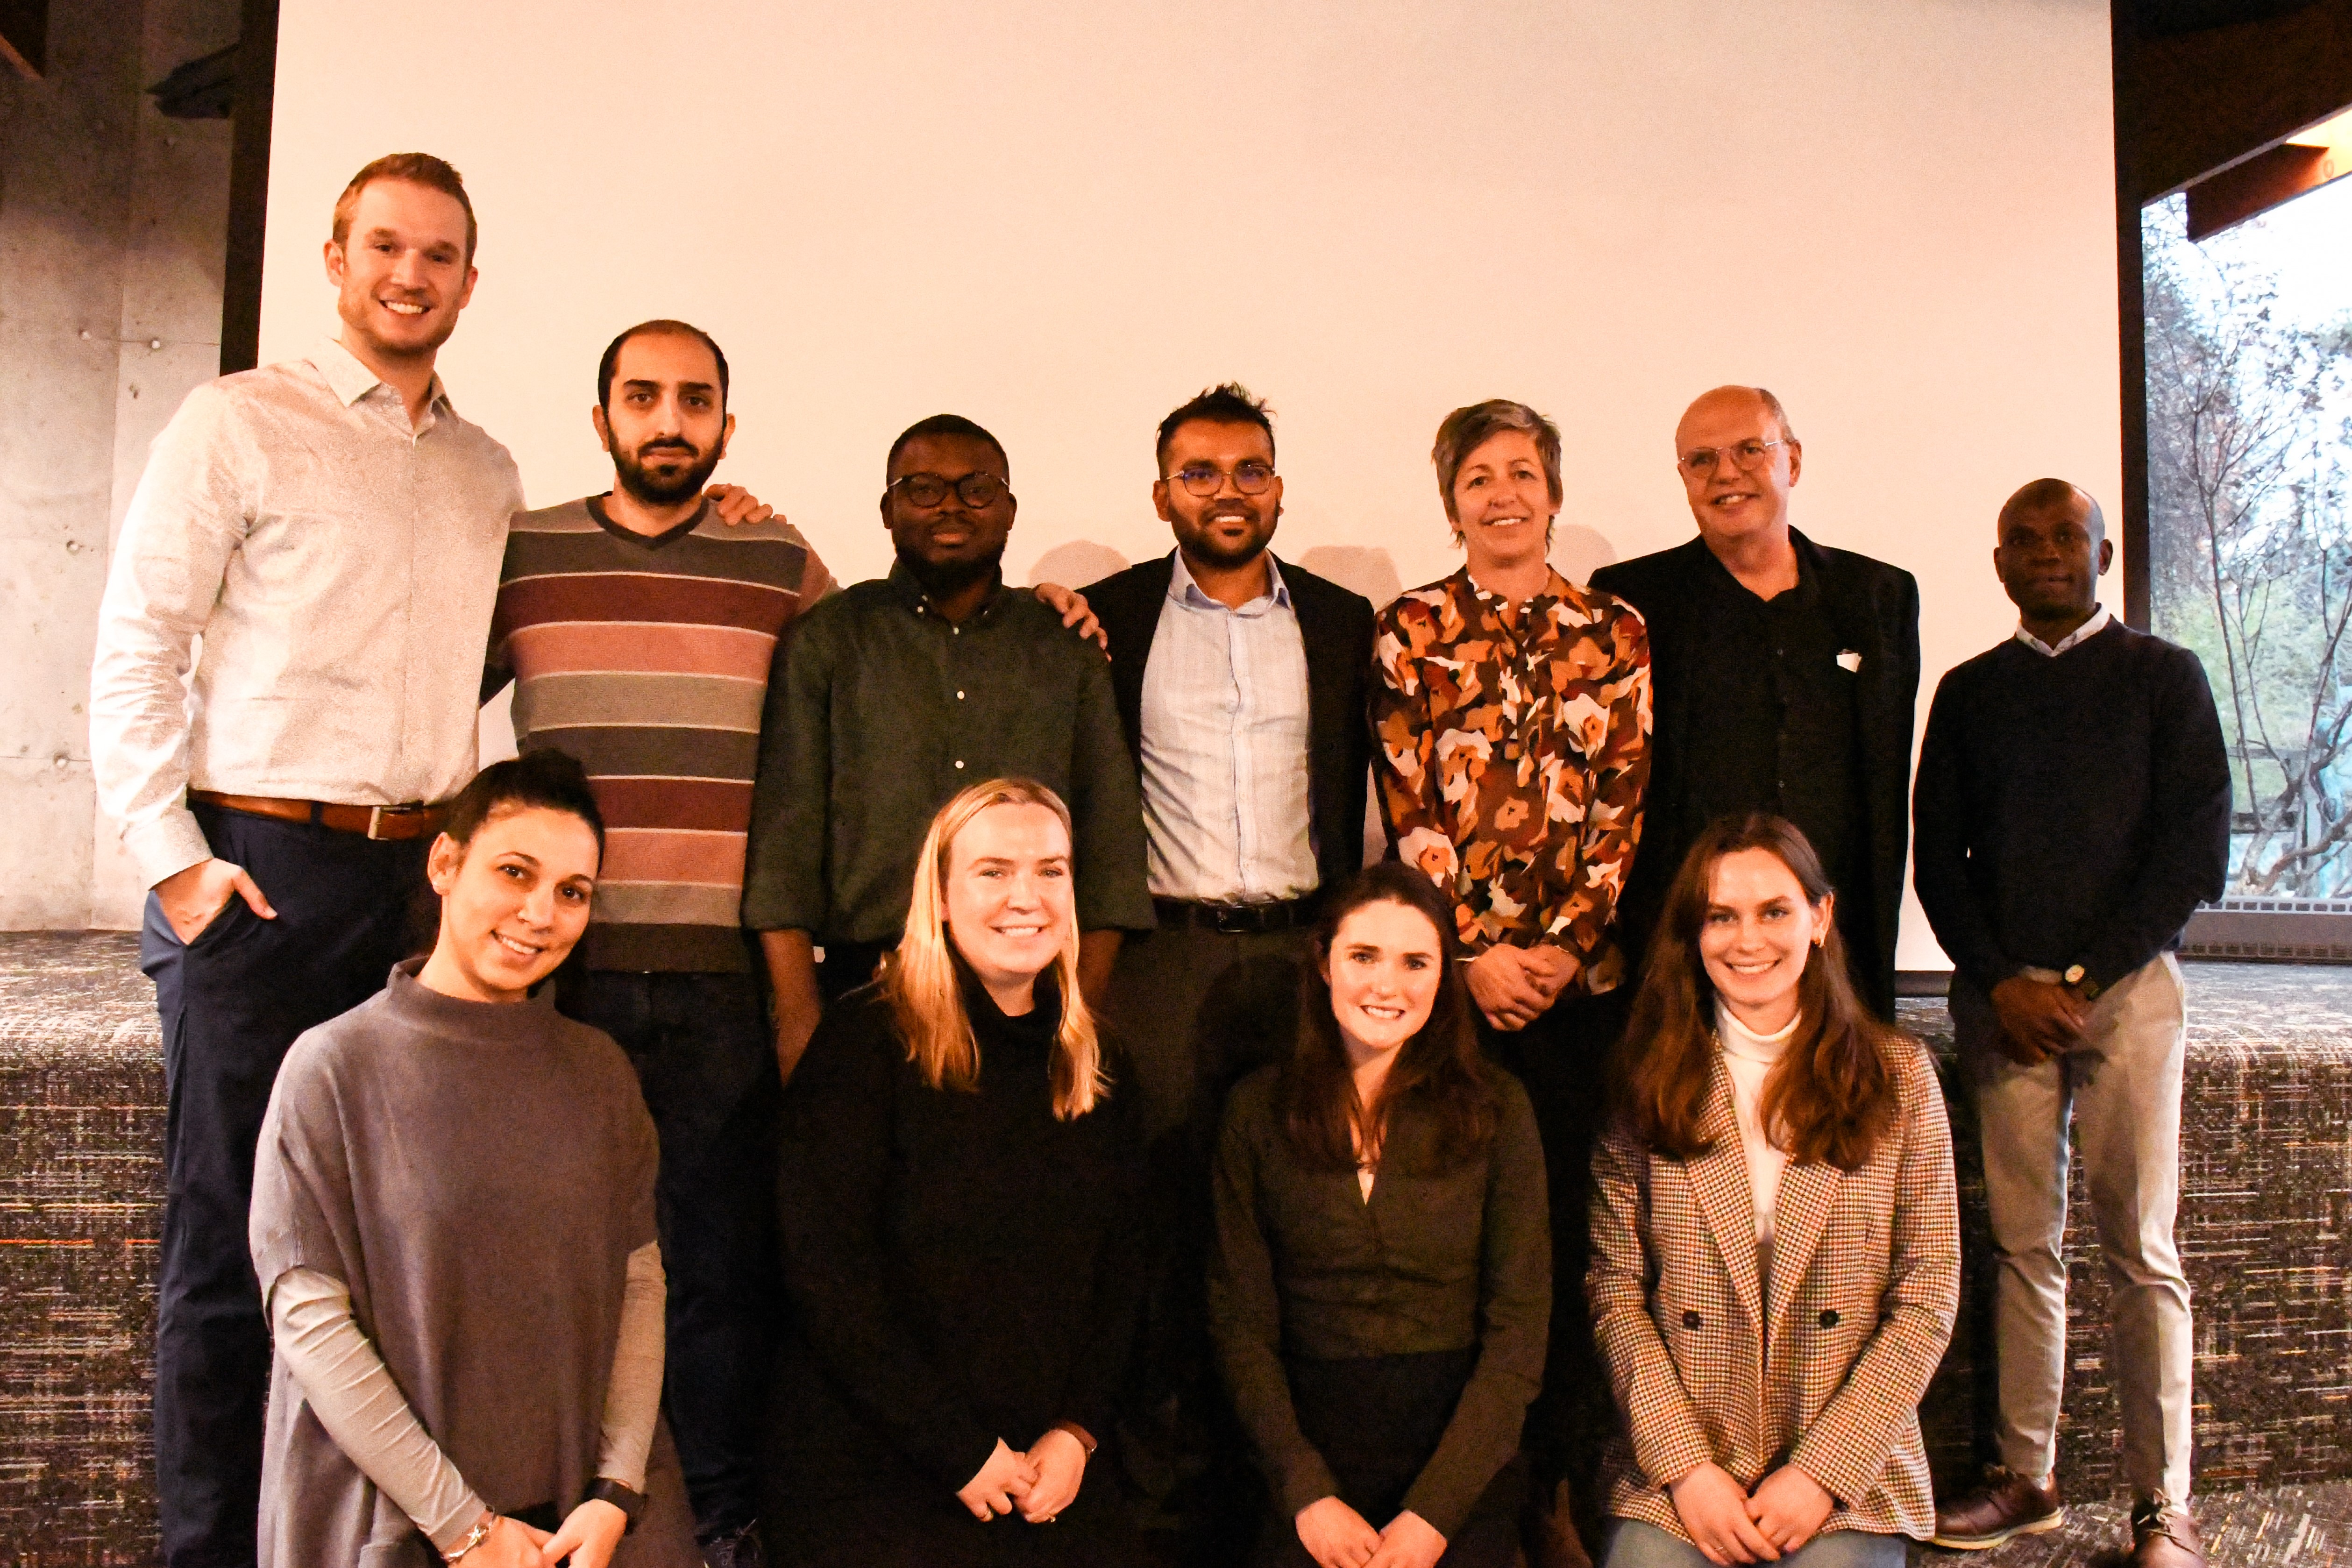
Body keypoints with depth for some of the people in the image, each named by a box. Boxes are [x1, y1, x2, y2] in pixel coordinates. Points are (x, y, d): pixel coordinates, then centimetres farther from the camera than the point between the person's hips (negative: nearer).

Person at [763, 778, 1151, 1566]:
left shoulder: (1101, 1077, 8)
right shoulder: (866, 1040, -8)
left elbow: (1116, 1279, 10)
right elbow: (828, 1274, -13)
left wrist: (1076, 1432, -5)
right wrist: (962, 1451, -13)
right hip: (870, 1480, -4)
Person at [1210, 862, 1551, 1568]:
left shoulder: (1494, 1109, 1)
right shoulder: (1259, 1110, 3)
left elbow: (1518, 1331, -1)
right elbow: (1242, 1326, 2)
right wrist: (1307, 1495, -9)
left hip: (1462, 1450, 0)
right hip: (1311, 1448, 0)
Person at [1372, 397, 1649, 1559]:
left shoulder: (1616, 633, 9)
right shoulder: (1409, 629, 6)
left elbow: (1625, 806, 4)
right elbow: (1408, 806, 0)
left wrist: (1560, 948, -6)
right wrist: (1473, 952, -8)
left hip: (1584, 973, 1)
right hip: (1454, 972, -1)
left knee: (1568, 1223, 4)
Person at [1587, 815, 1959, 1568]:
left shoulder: (1898, 1078, 1)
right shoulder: (1649, 1082, 1)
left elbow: (1927, 1303, -1)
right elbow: (1615, 1294, 0)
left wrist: (1824, 1473, -8)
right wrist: (1685, 1466, -9)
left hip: (1851, 1475, 0)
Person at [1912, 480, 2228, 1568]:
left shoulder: (2164, 676, 7)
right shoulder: (1969, 691, 13)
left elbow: (2197, 852, -1)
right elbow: (1937, 857, 9)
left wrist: (2080, 979, -8)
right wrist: (2001, 983, -5)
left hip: (2126, 981, -2)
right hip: (2001, 994, 2)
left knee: (2141, 1250, -1)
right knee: (2023, 1243, 4)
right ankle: (2027, 1478, 12)